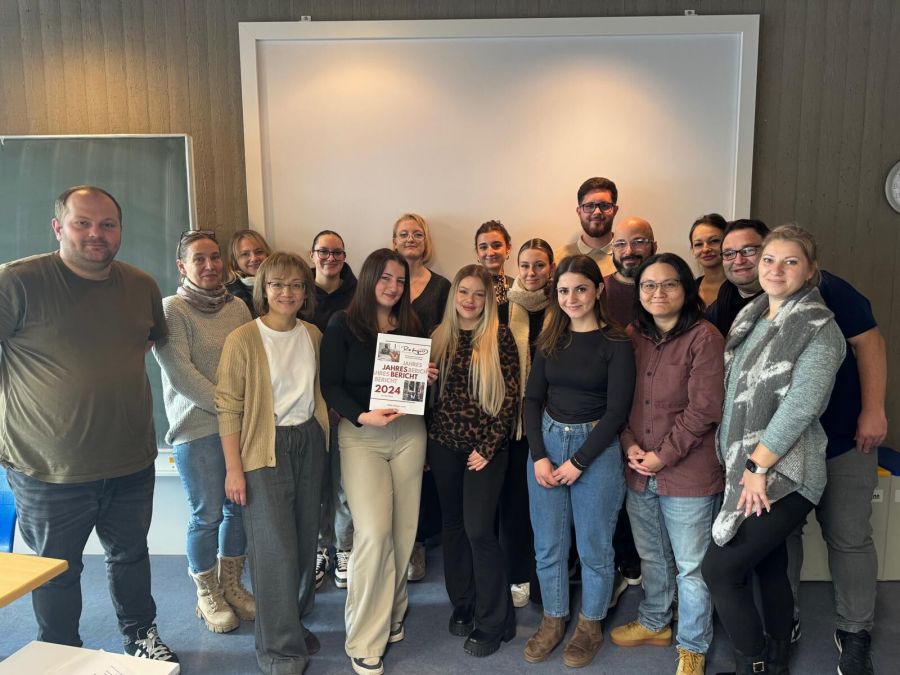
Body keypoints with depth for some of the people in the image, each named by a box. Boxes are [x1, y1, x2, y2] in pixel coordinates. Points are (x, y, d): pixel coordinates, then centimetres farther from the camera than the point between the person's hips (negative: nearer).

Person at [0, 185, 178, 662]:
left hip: (132, 462, 4)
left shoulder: (141, 286, 1)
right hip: (50, 468, -4)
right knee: (56, 571, 17)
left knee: (131, 554, 22)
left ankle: (140, 633, 44)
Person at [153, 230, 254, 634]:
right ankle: (206, 595, 24)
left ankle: (231, 585, 30)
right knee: (207, 515, 3)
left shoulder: (237, 307, 9)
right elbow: (180, 373, -13)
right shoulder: (172, 310, -6)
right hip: (197, 427, -5)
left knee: (239, 507, 11)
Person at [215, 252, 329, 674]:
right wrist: (233, 468, -11)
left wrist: (325, 437, 6)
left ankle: (295, 620, 35)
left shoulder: (313, 336, 5)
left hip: (309, 441, 5)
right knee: (275, 546, -2)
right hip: (266, 447, -5)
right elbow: (228, 407, -10)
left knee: (305, 537, 13)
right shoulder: (243, 340, -10)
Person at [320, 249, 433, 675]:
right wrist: (363, 416, -20)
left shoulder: (411, 327, 10)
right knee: (374, 532, -10)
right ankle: (365, 639, 6)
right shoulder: (342, 325, -2)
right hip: (360, 435, -4)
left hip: (409, 432, 4)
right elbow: (331, 384, -6)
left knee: (403, 529, 8)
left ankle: (391, 614, 29)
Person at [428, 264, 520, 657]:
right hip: (443, 444, 4)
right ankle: (462, 604, 31)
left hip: (486, 447, -4)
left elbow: (510, 397, -8)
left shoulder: (500, 337, -6)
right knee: (453, 525, 13)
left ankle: (493, 622, 12)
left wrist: (489, 447, -12)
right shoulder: (439, 336, 6)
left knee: (478, 529, -6)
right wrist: (427, 445, 7)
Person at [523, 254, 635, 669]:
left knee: (594, 546, 9)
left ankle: (590, 626, 30)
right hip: (547, 442, 4)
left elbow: (617, 410, -11)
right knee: (547, 544, 11)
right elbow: (533, 398, 4)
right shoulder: (550, 339, 6)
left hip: (597, 449, -4)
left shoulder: (616, 343, -8)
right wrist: (538, 455, -7)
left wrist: (579, 462, -13)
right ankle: (552, 620, 31)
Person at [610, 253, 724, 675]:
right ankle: (653, 623, 45)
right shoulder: (632, 335, 4)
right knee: (651, 557, 23)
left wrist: (663, 455, -15)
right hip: (638, 471, 5)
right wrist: (630, 445, -6)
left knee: (691, 566, 11)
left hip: (689, 473, -5)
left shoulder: (704, 337, -13)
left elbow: (703, 409, -17)